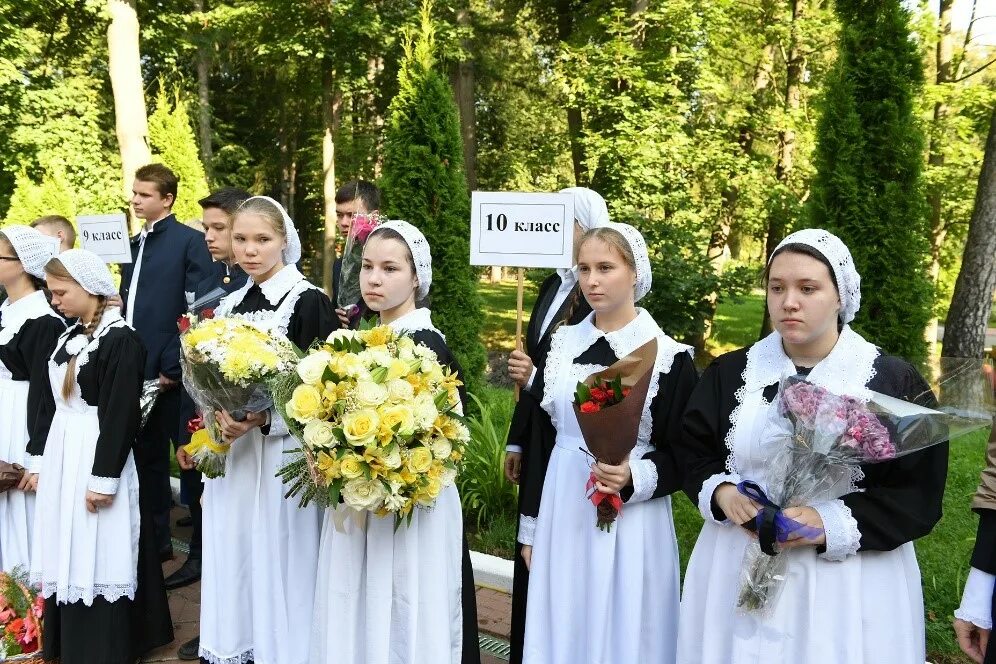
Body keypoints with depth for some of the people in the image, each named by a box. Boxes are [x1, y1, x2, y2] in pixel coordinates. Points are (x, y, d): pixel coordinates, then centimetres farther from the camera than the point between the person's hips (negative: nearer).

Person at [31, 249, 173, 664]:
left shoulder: (121, 339, -15)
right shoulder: (69, 337, 12)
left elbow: (121, 415, -18)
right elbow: (54, 402, 17)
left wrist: (104, 477, -19)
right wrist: (41, 462, 18)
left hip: (96, 457, -8)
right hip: (61, 455, 8)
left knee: (95, 561, 0)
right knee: (67, 558, 14)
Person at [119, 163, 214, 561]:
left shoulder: (189, 241, -7)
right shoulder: (134, 244, 16)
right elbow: (129, 304, 19)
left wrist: (172, 365, -15)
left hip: (165, 371, -7)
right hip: (134, 367, 7)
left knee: (175, 456, 3)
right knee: (143, 455, 14)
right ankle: (152, 538, 27)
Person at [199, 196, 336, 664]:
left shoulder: (309, 301, -10)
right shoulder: (230, 305, 10)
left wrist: (263, 419, -23)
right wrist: (219, 414, -6)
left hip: (281, 455, -6)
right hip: (230, 453, 6)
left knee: (275, 566, 2)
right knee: (231, 562, 14)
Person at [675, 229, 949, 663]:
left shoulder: (894, 383, -7)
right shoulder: (729, 373, 2)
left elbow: (919, 495, -8)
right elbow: (692, 453, 8)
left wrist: (831, 525, -20)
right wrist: (721, 493, -13)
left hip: (850, 583, -2)